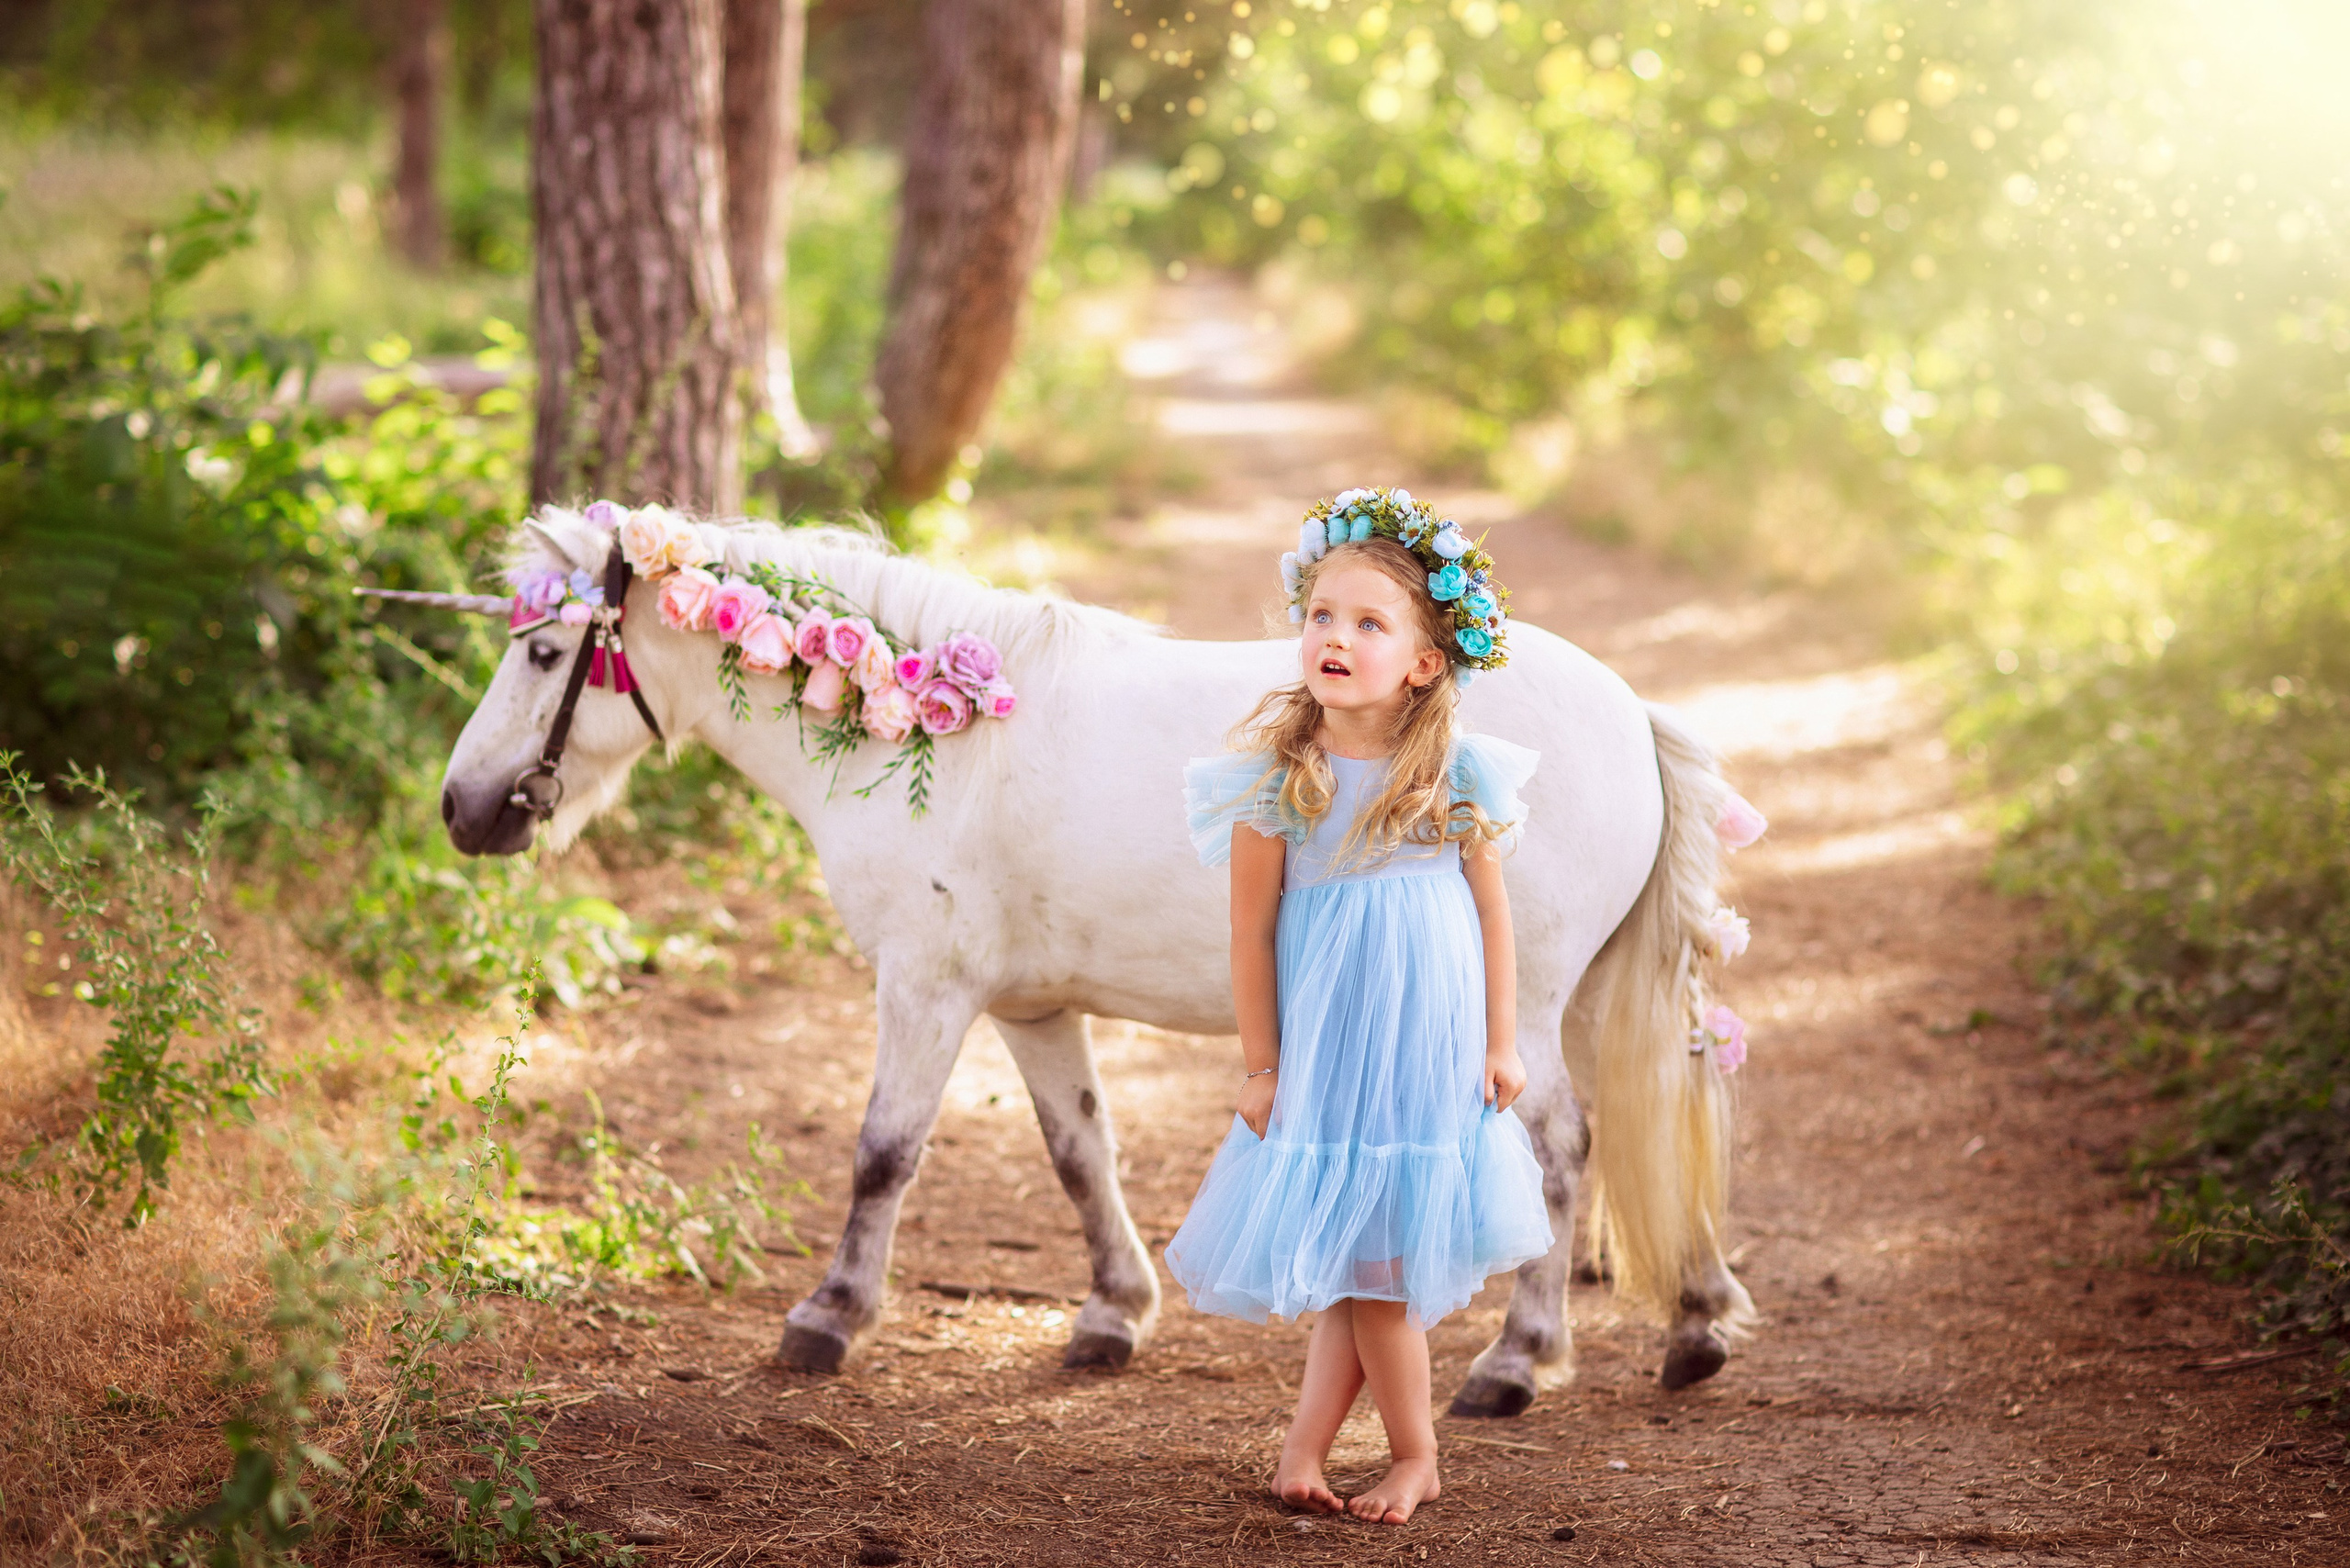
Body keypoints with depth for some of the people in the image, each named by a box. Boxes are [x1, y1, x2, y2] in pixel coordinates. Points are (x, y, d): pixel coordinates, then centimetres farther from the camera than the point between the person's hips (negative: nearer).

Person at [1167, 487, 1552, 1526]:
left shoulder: (1458, 774, -6)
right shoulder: (1276, 777, -9)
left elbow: (1492, 912, 2)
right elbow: (1251, 931, -4)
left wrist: (1499, 1046, 2)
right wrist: (1259, 1067, -2)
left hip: (1432, 1048, 0)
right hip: (1324, 1045, 0)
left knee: (1378, 1255, 3)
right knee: (1352, 1256, 4)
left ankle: (1305, 1444, 15)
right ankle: (1412, 1455, 19)